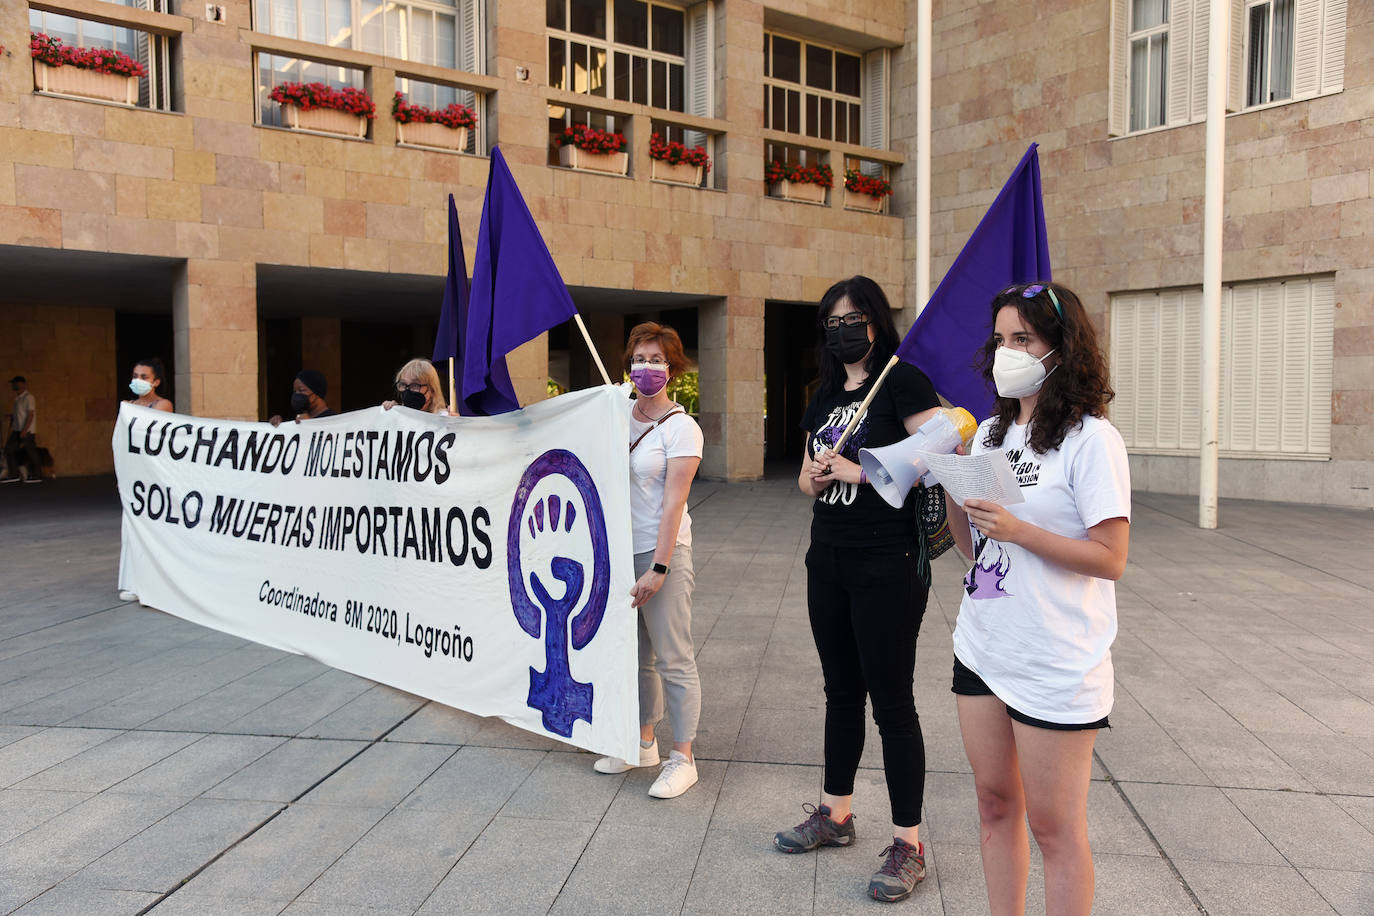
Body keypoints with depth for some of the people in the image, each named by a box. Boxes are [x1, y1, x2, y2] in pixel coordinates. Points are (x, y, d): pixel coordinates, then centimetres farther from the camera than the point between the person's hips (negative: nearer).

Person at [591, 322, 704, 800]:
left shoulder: (681, 428, -10)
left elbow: (673, 502, -16)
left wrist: (658, 568, -19)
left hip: (661, 551, -6)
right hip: (619, 547, 6)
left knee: (673, 660, 0)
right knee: (635, 655, 16)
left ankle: (682, 759, 11)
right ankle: (643, 743, 30)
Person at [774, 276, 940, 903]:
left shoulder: (901, 380, -9)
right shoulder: (826, 396, 14)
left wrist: (857, 470, -19)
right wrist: (817, 476, -4)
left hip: (888, 564, -7)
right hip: (828, 558, 8)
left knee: (891, 700, 0)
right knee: (841, 691, 18)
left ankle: (908, 845, 13)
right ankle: (836, 813, 33)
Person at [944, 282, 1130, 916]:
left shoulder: (1091, 440, -12)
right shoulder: (989, 434, 9)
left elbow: (1110, 559, -15)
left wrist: (1017, 530, -23)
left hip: (1055, 668, -7)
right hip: (981, 650, 7)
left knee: (1053, 827, 5)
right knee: (995, 804, 17)